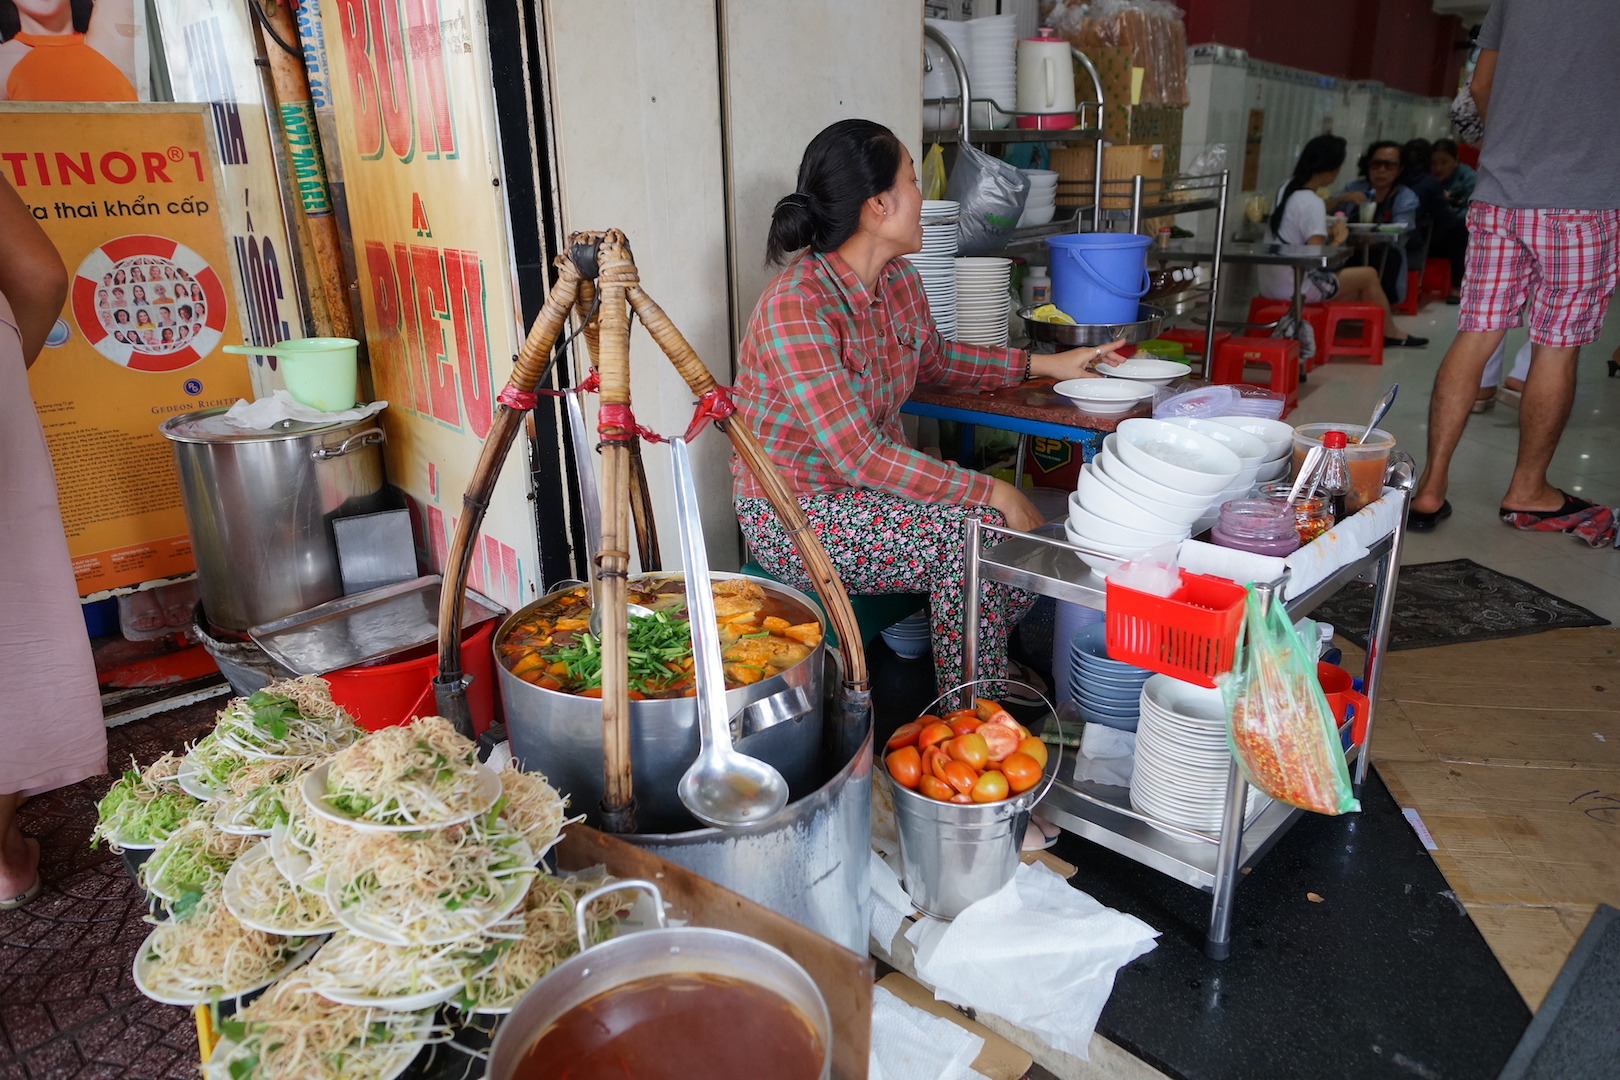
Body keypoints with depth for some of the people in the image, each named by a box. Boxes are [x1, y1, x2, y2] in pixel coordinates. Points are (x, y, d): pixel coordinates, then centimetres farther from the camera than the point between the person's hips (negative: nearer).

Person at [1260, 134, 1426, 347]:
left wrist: (1326, 233, 7)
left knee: (1358, 290, 20)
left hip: (1271, 285, 8)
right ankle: (1390, 333, 26)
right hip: (1294, 289, -8)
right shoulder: (1312, 203, -18)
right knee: (1368, 275, 9)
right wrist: (1338, 239, -3)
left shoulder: (1286, 189, 8)